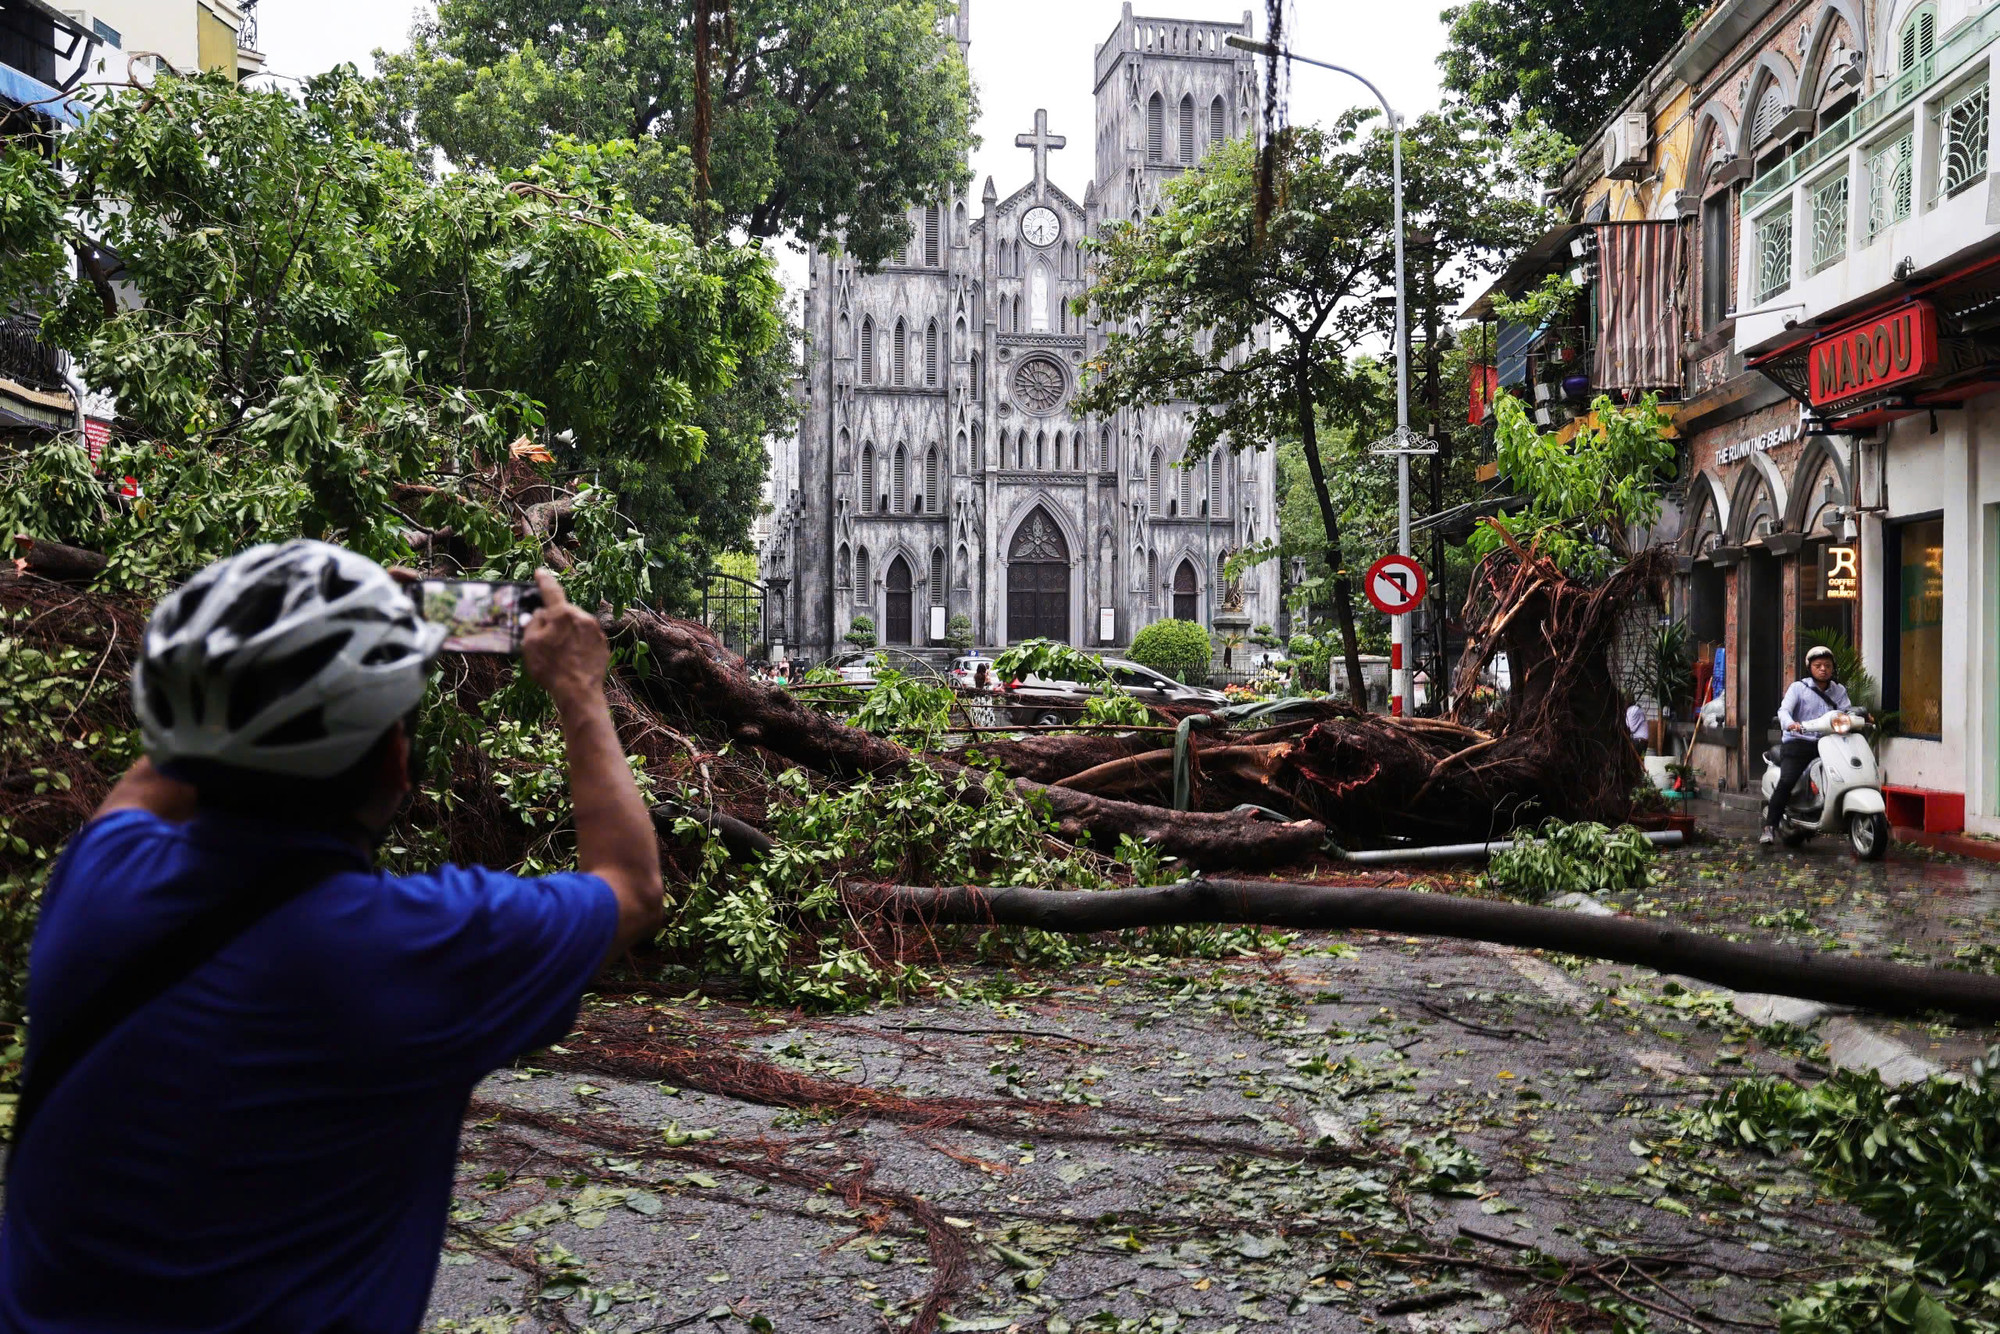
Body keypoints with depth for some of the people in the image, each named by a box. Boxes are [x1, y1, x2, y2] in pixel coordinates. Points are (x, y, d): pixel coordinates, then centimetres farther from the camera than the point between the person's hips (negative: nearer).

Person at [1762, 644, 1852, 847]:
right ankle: (1770, 826, -18)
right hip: (1798, 742, -4)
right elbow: (1784, 709, -10)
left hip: (1826, 743, 4)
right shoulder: (1798, 687, 4)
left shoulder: (1839, 690, 17)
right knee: (1786, 782, -20)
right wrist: (1789, 724, -32)